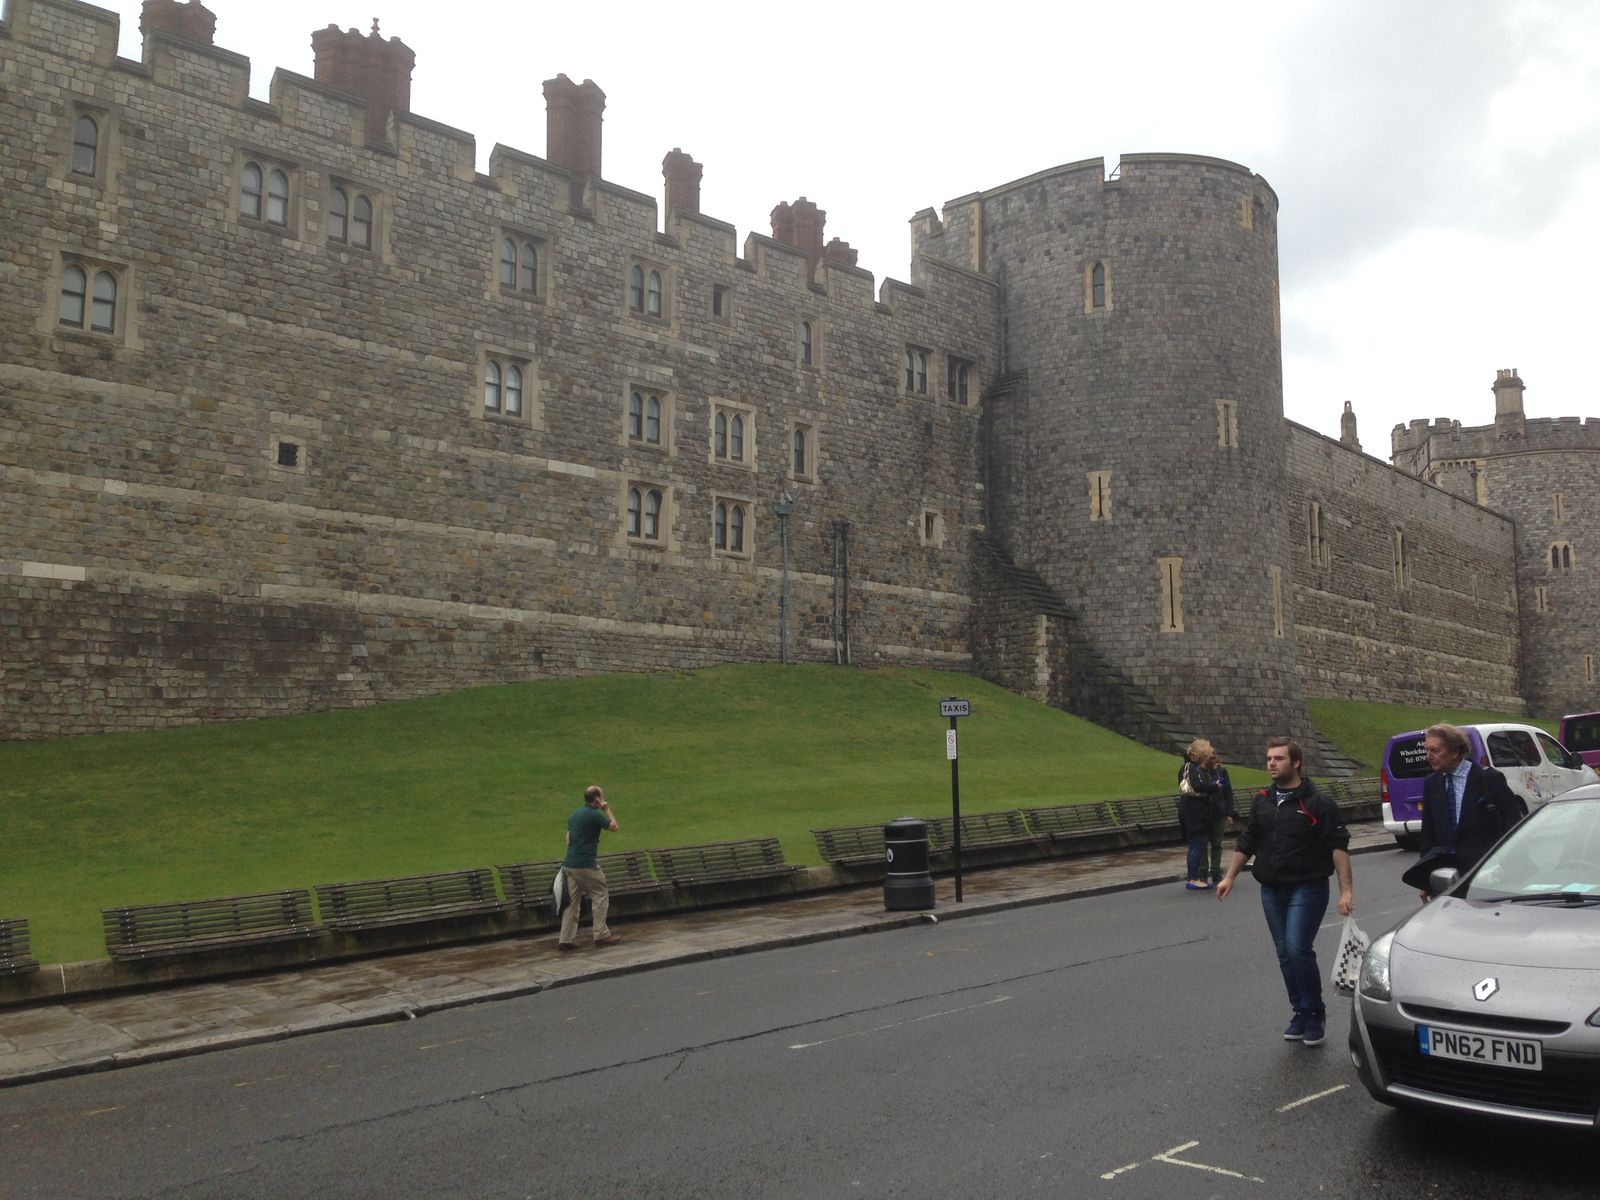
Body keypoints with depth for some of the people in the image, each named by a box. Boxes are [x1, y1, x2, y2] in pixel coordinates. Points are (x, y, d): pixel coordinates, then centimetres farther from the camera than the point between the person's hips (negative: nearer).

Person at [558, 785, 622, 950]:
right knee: (601, 896, 5)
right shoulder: (594, 815, -11)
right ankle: (601, 935, 6)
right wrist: (607, 809, 9)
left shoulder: (574, 815, 15)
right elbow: (613, 827, -1)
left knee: (572, 901, 9)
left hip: (569, 864, 8)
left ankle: (566, 939, 7)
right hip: (586, 865, -8)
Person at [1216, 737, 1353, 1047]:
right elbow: (1246, 843, 17)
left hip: (1307, 889, -6)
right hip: (1271, 891, 6)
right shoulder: (1262, 802, 11)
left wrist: (1346, 890, -17)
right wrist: (1230, 877, 12)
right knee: (1285, 956, 8)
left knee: (1298, 949, -16)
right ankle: (1301, 1013, 20)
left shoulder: (1317, 803, -7)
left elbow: (1338, 846, -10)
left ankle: (1314, 1013, 1)